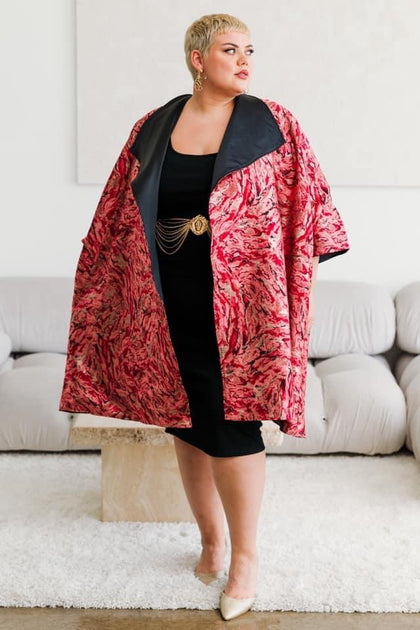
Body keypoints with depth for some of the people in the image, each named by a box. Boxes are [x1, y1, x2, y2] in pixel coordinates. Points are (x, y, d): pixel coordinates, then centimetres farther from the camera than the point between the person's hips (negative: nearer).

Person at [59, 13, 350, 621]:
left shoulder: (273, 124, 0)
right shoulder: (152, 129, 6)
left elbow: (306, 208, 2)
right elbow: (119, 219, 13)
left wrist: (297, 280, -3)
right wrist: (99, 284, 14)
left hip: (239, 304, -3)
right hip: (170, 307, 3)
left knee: (230, 425, -2)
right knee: (186, 422, 11)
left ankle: (245, 555, 17)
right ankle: (211, 536, 31)